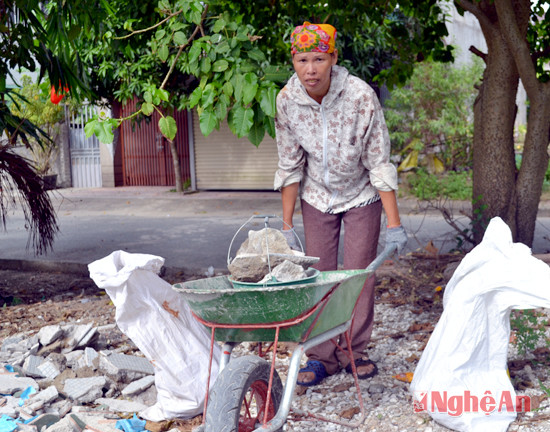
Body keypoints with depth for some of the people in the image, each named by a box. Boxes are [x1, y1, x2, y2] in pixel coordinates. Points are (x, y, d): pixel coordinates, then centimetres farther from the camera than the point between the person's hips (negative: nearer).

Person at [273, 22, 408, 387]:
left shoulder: (361, 96, -26)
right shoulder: (287, 100, -18)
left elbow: (379, 164, -21)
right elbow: (290, 166, -7)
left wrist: (395, 223, -22)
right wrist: (287, 224, -7)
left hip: (361, 195, -2)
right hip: (317, 196, 2)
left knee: (360, 273, -2)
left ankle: (355, 351, 13)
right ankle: (322, 356, 10)